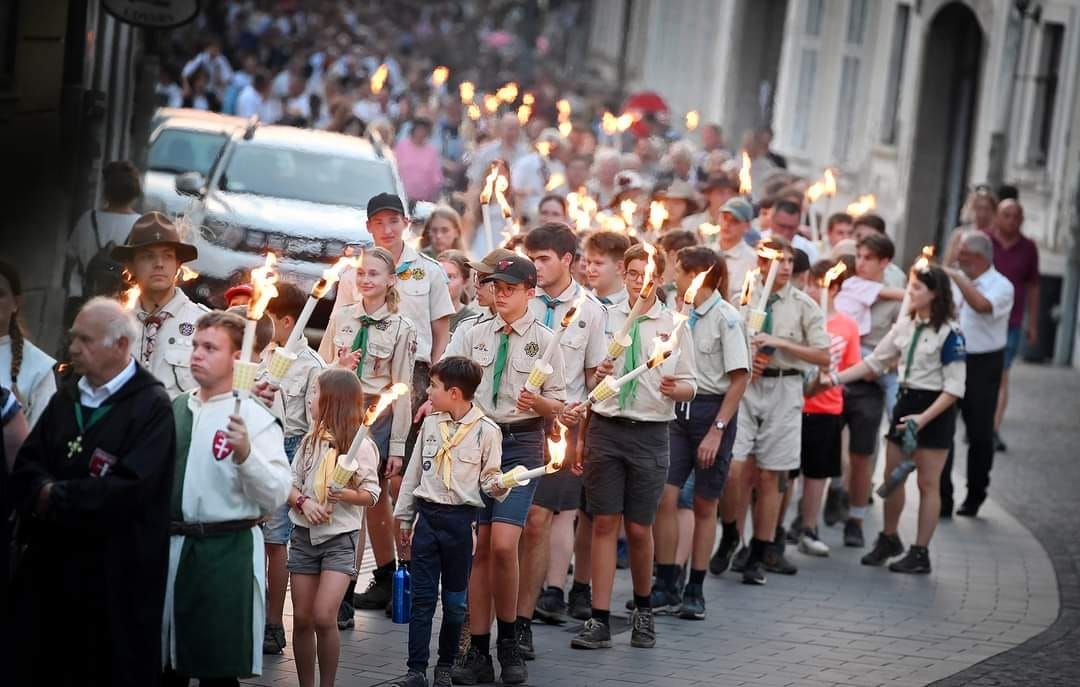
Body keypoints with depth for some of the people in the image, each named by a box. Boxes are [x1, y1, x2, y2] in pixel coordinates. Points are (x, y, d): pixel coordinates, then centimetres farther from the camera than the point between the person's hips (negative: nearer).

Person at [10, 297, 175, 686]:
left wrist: (56, 498, -13)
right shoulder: (66, 397, 14)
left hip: (115, 576, -7)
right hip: (50, 567, 7)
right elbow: (25, 468, 7)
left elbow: (129, 489, -21)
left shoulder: (152, 406, -10)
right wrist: (42, 491, -15)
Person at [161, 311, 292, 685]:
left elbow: (276, 496, -13)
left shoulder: (253, 418, -7)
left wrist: (245, 454, -26)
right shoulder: (173, 410, 11)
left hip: (227, 552, -5)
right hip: (172, 545, 5)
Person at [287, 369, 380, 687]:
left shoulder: (360, 444, -7)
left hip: (340, 537, -5)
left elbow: (371, 494, -8)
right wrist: (304, 502, -13)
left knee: (324, 617, -15)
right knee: (302, 619, 4)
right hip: (304, 534, 5)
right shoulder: (310, 441, 8)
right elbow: (290, 485, 7)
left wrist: (345, 495, -27)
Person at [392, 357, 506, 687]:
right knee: (422, 598, 1)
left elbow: (489, 476, 1)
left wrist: (497, 486, -22)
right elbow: (414, 472, 14)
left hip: (461, 520, -3)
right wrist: (404, 518, 15)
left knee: (455, 600, 6)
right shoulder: (430, 424, 8)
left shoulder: (486, 430, -5)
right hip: (427, 515, 3)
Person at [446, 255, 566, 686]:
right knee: (478, 549, 3)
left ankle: (509, 643, 2)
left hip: (521, 442, -3)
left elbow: (557, 404, 2)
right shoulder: (474, 336, 11)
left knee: (503, 545, -15)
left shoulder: (543, 341, 2)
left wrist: (538, 402, -19)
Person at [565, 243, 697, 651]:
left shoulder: (673, 325, 4)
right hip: (605, 427, 1)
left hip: (650, 432, -1)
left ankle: (643, 609, 25)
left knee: (639, 528, 4)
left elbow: (690, 386, 4)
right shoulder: (605, 318, 7)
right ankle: (600, 620, 2)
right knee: (604, 524, -1)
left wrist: (675, 389, -18)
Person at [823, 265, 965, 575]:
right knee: (892, 476, 12)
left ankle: (920, 553, 7)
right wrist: (834, 378, 5)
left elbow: (955, 387, -15)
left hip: (935, 409, -7)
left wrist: (924, 418, -23)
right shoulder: (905, 326, 6)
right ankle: (889, 539, 30)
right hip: (906, 400, 7)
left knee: (928, 482, 0)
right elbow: (875, 361, 12)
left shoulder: (949, 333, -14)